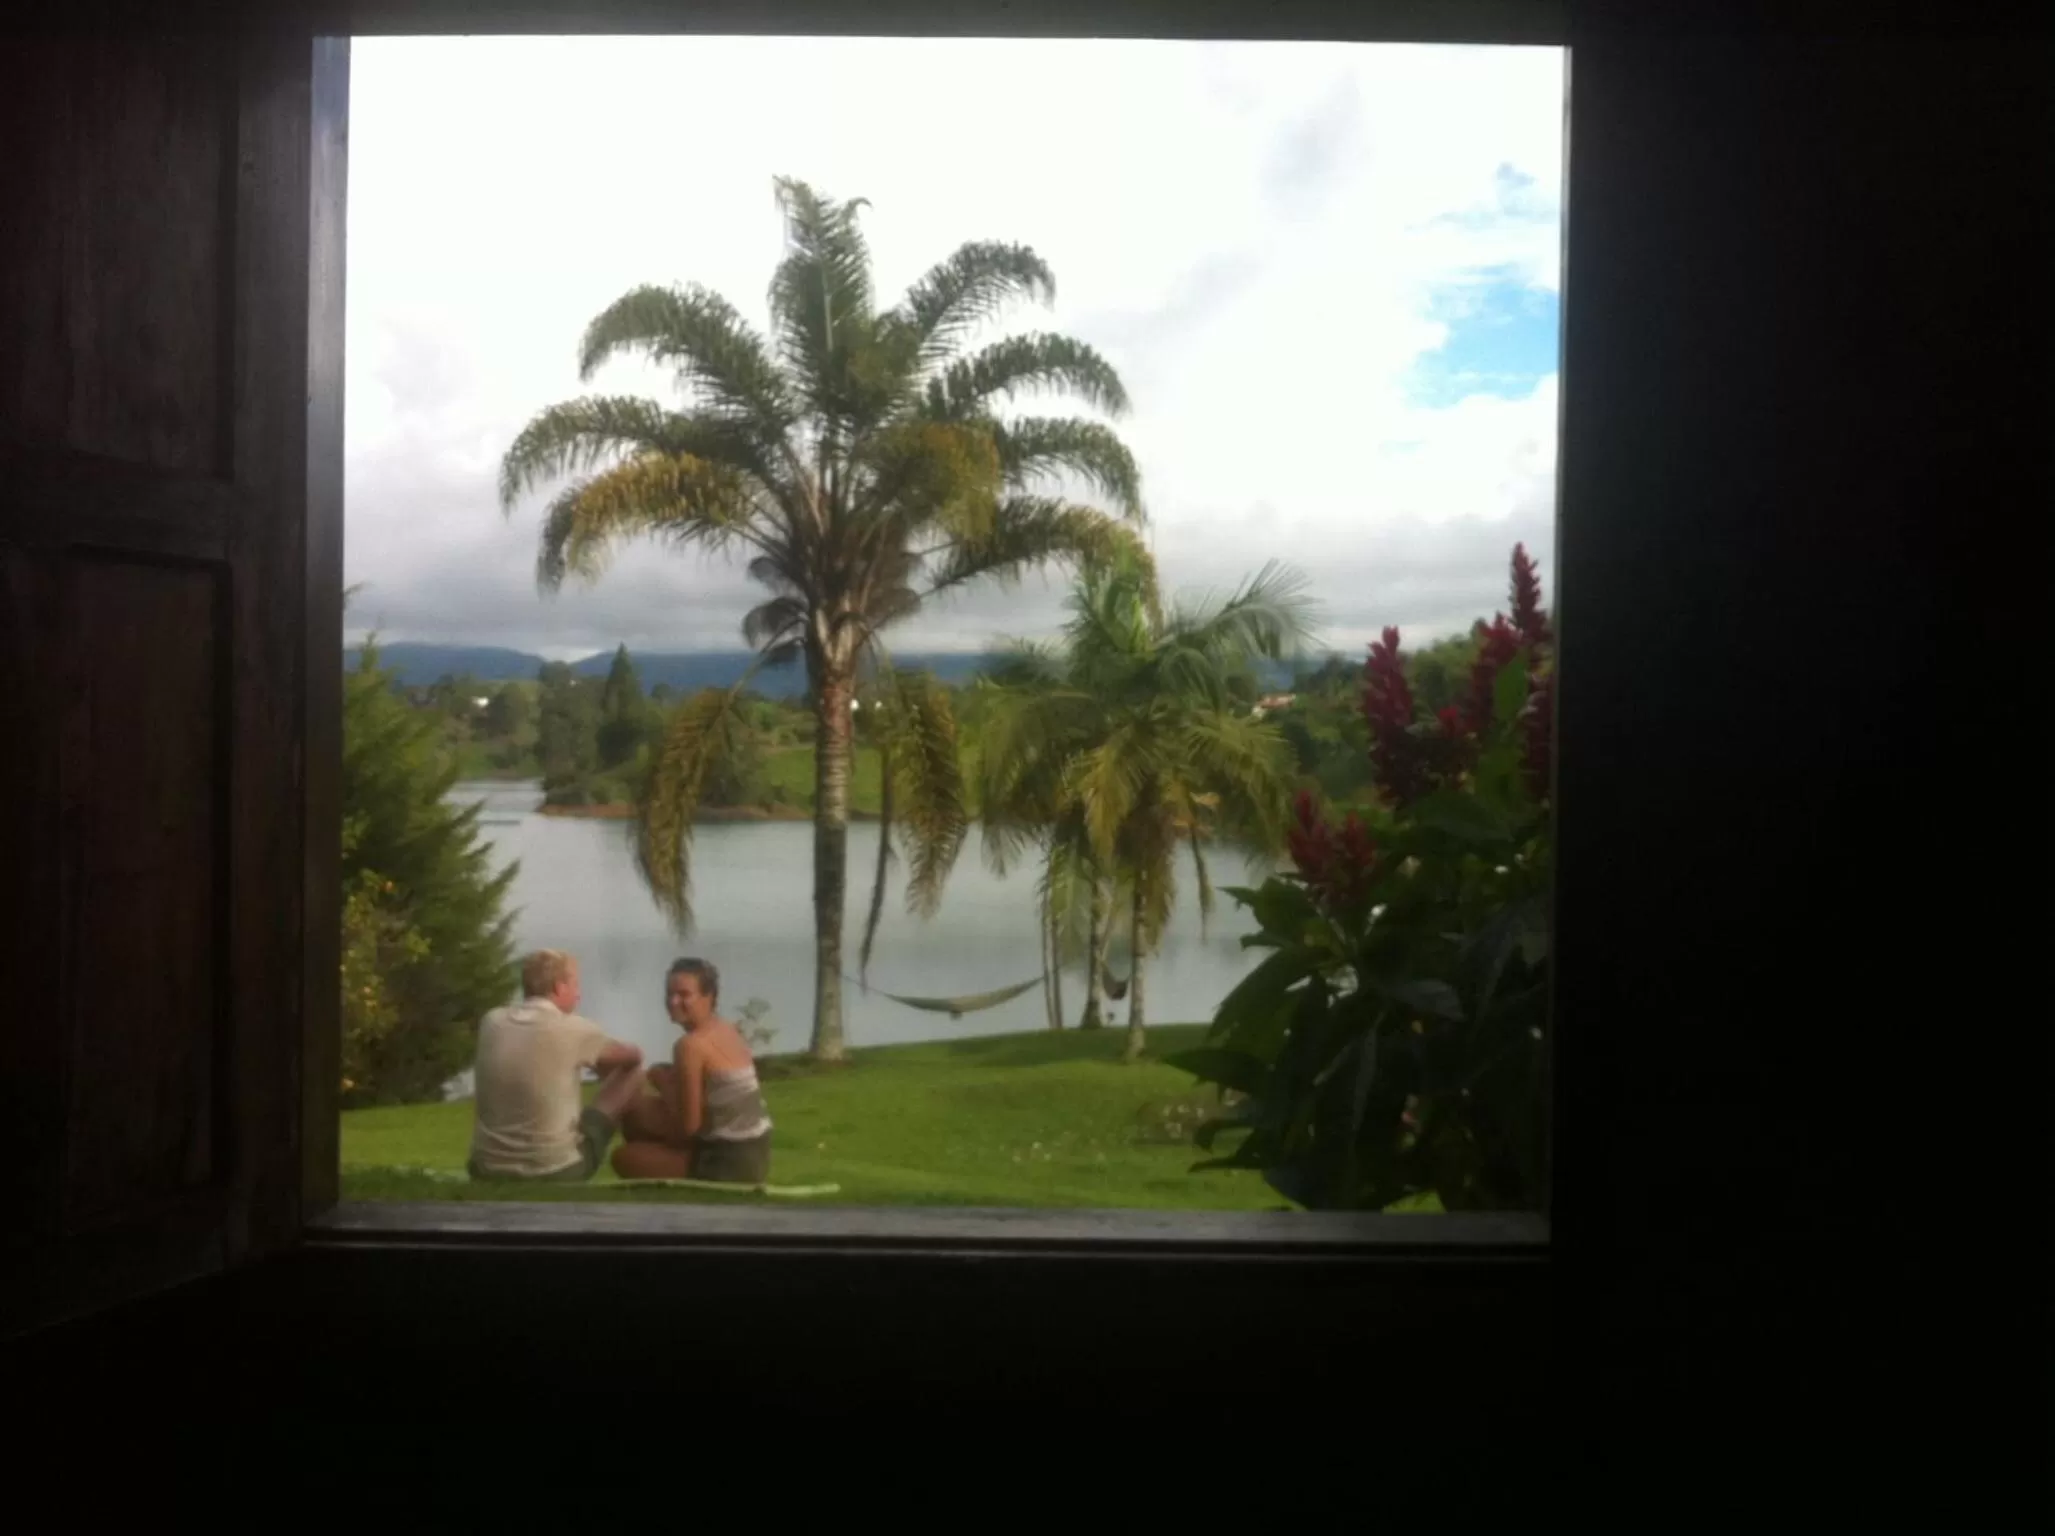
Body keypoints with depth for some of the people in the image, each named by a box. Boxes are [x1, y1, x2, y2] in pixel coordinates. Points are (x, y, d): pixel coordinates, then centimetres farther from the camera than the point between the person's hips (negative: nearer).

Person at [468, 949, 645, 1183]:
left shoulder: (492, 1022, 1)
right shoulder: (571, 1029, -12)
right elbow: (634, 1055, 8)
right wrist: (604, 1063, 31)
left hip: (489, 1170, 5)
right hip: (554, 1171, -5)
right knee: (632, 1074, 10)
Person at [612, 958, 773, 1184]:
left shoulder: (691, 1044, -18)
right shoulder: (727, 1030, 8)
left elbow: (687, 1126, -16)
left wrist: (665, 1084, -2)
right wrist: (673, 1079, 6)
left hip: (728, 1167, -9)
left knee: (625, 1156, 5)